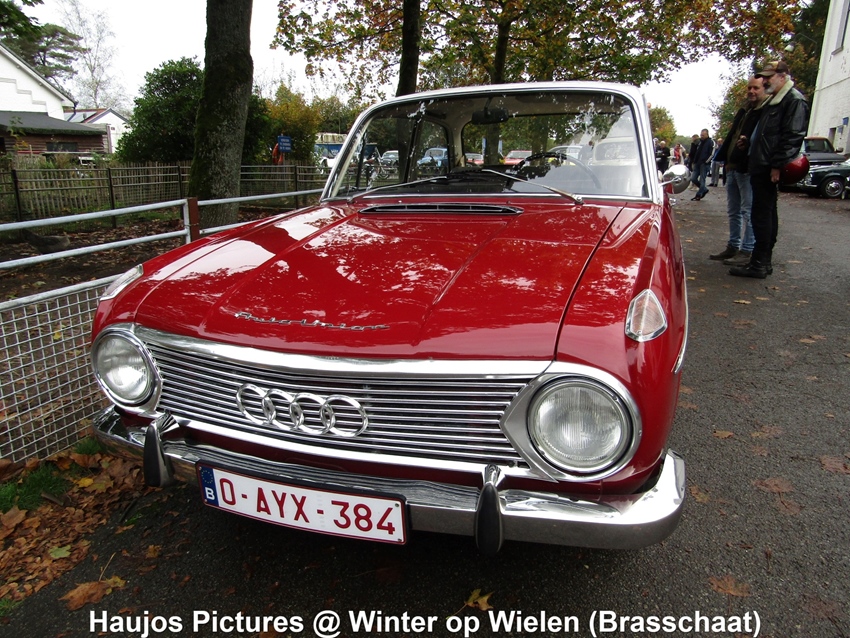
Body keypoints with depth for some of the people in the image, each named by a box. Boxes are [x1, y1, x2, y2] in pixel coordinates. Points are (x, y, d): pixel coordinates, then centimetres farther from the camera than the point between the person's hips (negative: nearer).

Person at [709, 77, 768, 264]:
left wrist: (749, 141, -31)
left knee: (748, 211, -5)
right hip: (733, 167, 9)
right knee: (733, 211, 15)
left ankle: (747, 251, -1)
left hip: (749, 168, -9)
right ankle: (733, 247, 24)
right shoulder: (743, 111, 20)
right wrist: (724, 156, 14)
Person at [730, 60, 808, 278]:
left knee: (762, 215, -9)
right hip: (761, 167, 10)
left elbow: (792, 137, -18)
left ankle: (759, 264, -6)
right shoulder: (772, 101, 21)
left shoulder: (795, 100, -9)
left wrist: (778, 166, -21)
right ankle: (764, 261, 20)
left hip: (770, 170, -10)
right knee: (766, 214, 13)